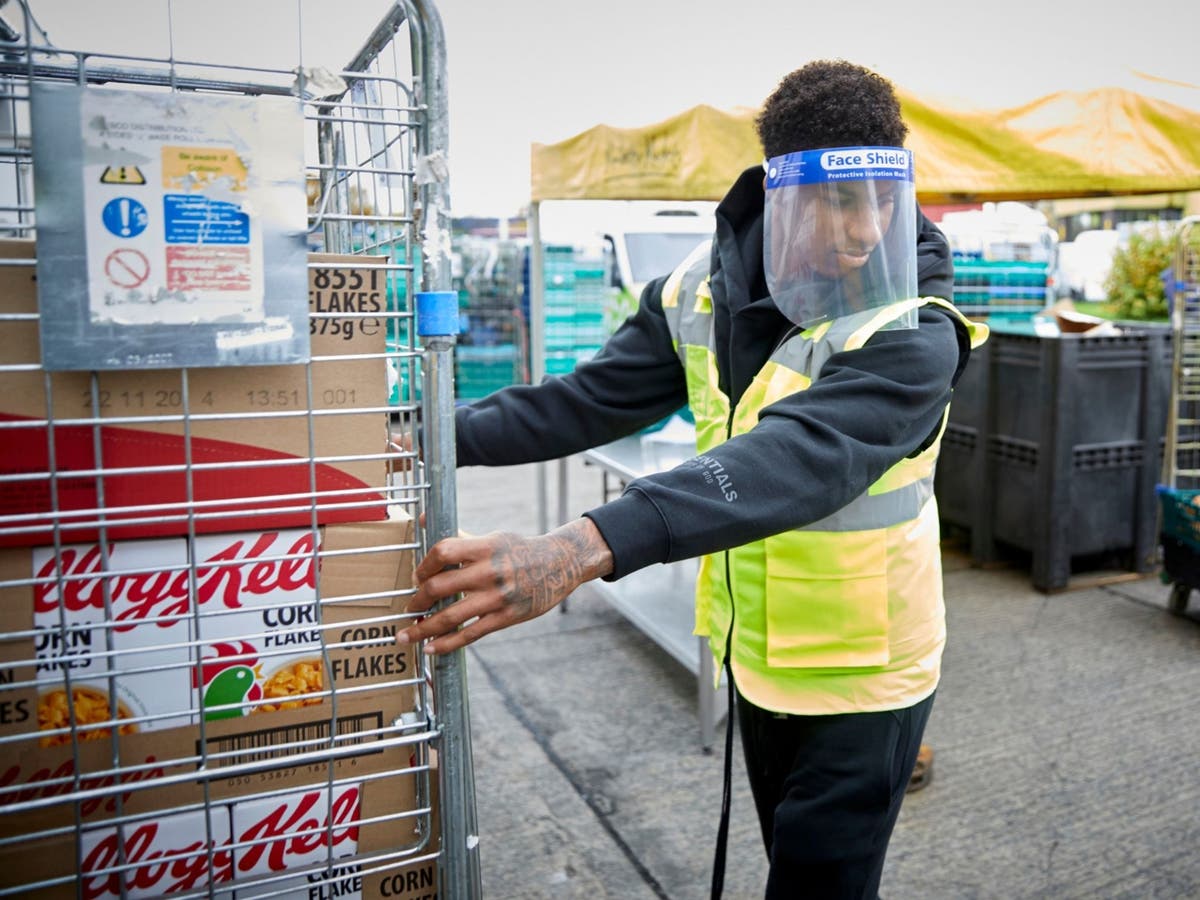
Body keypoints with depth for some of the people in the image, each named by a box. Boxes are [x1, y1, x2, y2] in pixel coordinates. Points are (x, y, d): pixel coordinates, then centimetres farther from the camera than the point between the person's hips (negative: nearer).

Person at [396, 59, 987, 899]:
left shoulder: (912, 336, -25)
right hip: (756, 657, 5)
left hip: (860, 675, -5)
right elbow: (594, 398, -3)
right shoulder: (705, 289, -6)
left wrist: (584, 549, -54)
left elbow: (795, 461, -41)